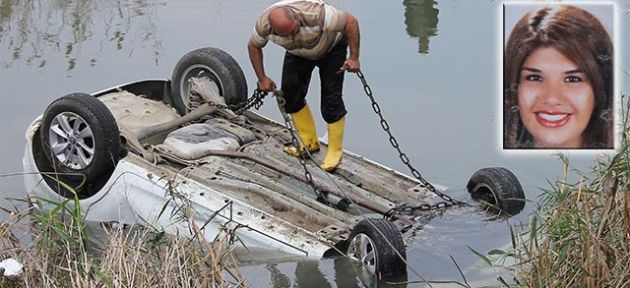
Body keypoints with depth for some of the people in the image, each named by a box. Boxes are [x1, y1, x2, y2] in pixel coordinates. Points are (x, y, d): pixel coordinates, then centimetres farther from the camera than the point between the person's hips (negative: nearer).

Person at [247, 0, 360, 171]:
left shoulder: (316, 14, -44)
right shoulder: (264, 24, -30)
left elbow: (351, 21, -31)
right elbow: (253, 47, -7)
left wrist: (354, 58, -29)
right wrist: (262, 78, -7)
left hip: (331, 47, -4)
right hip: (298, 53, 4)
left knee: (331, 99, -11)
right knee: (290, 91, -7)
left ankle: (335, 151, 2)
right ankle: (309, 142, 9)